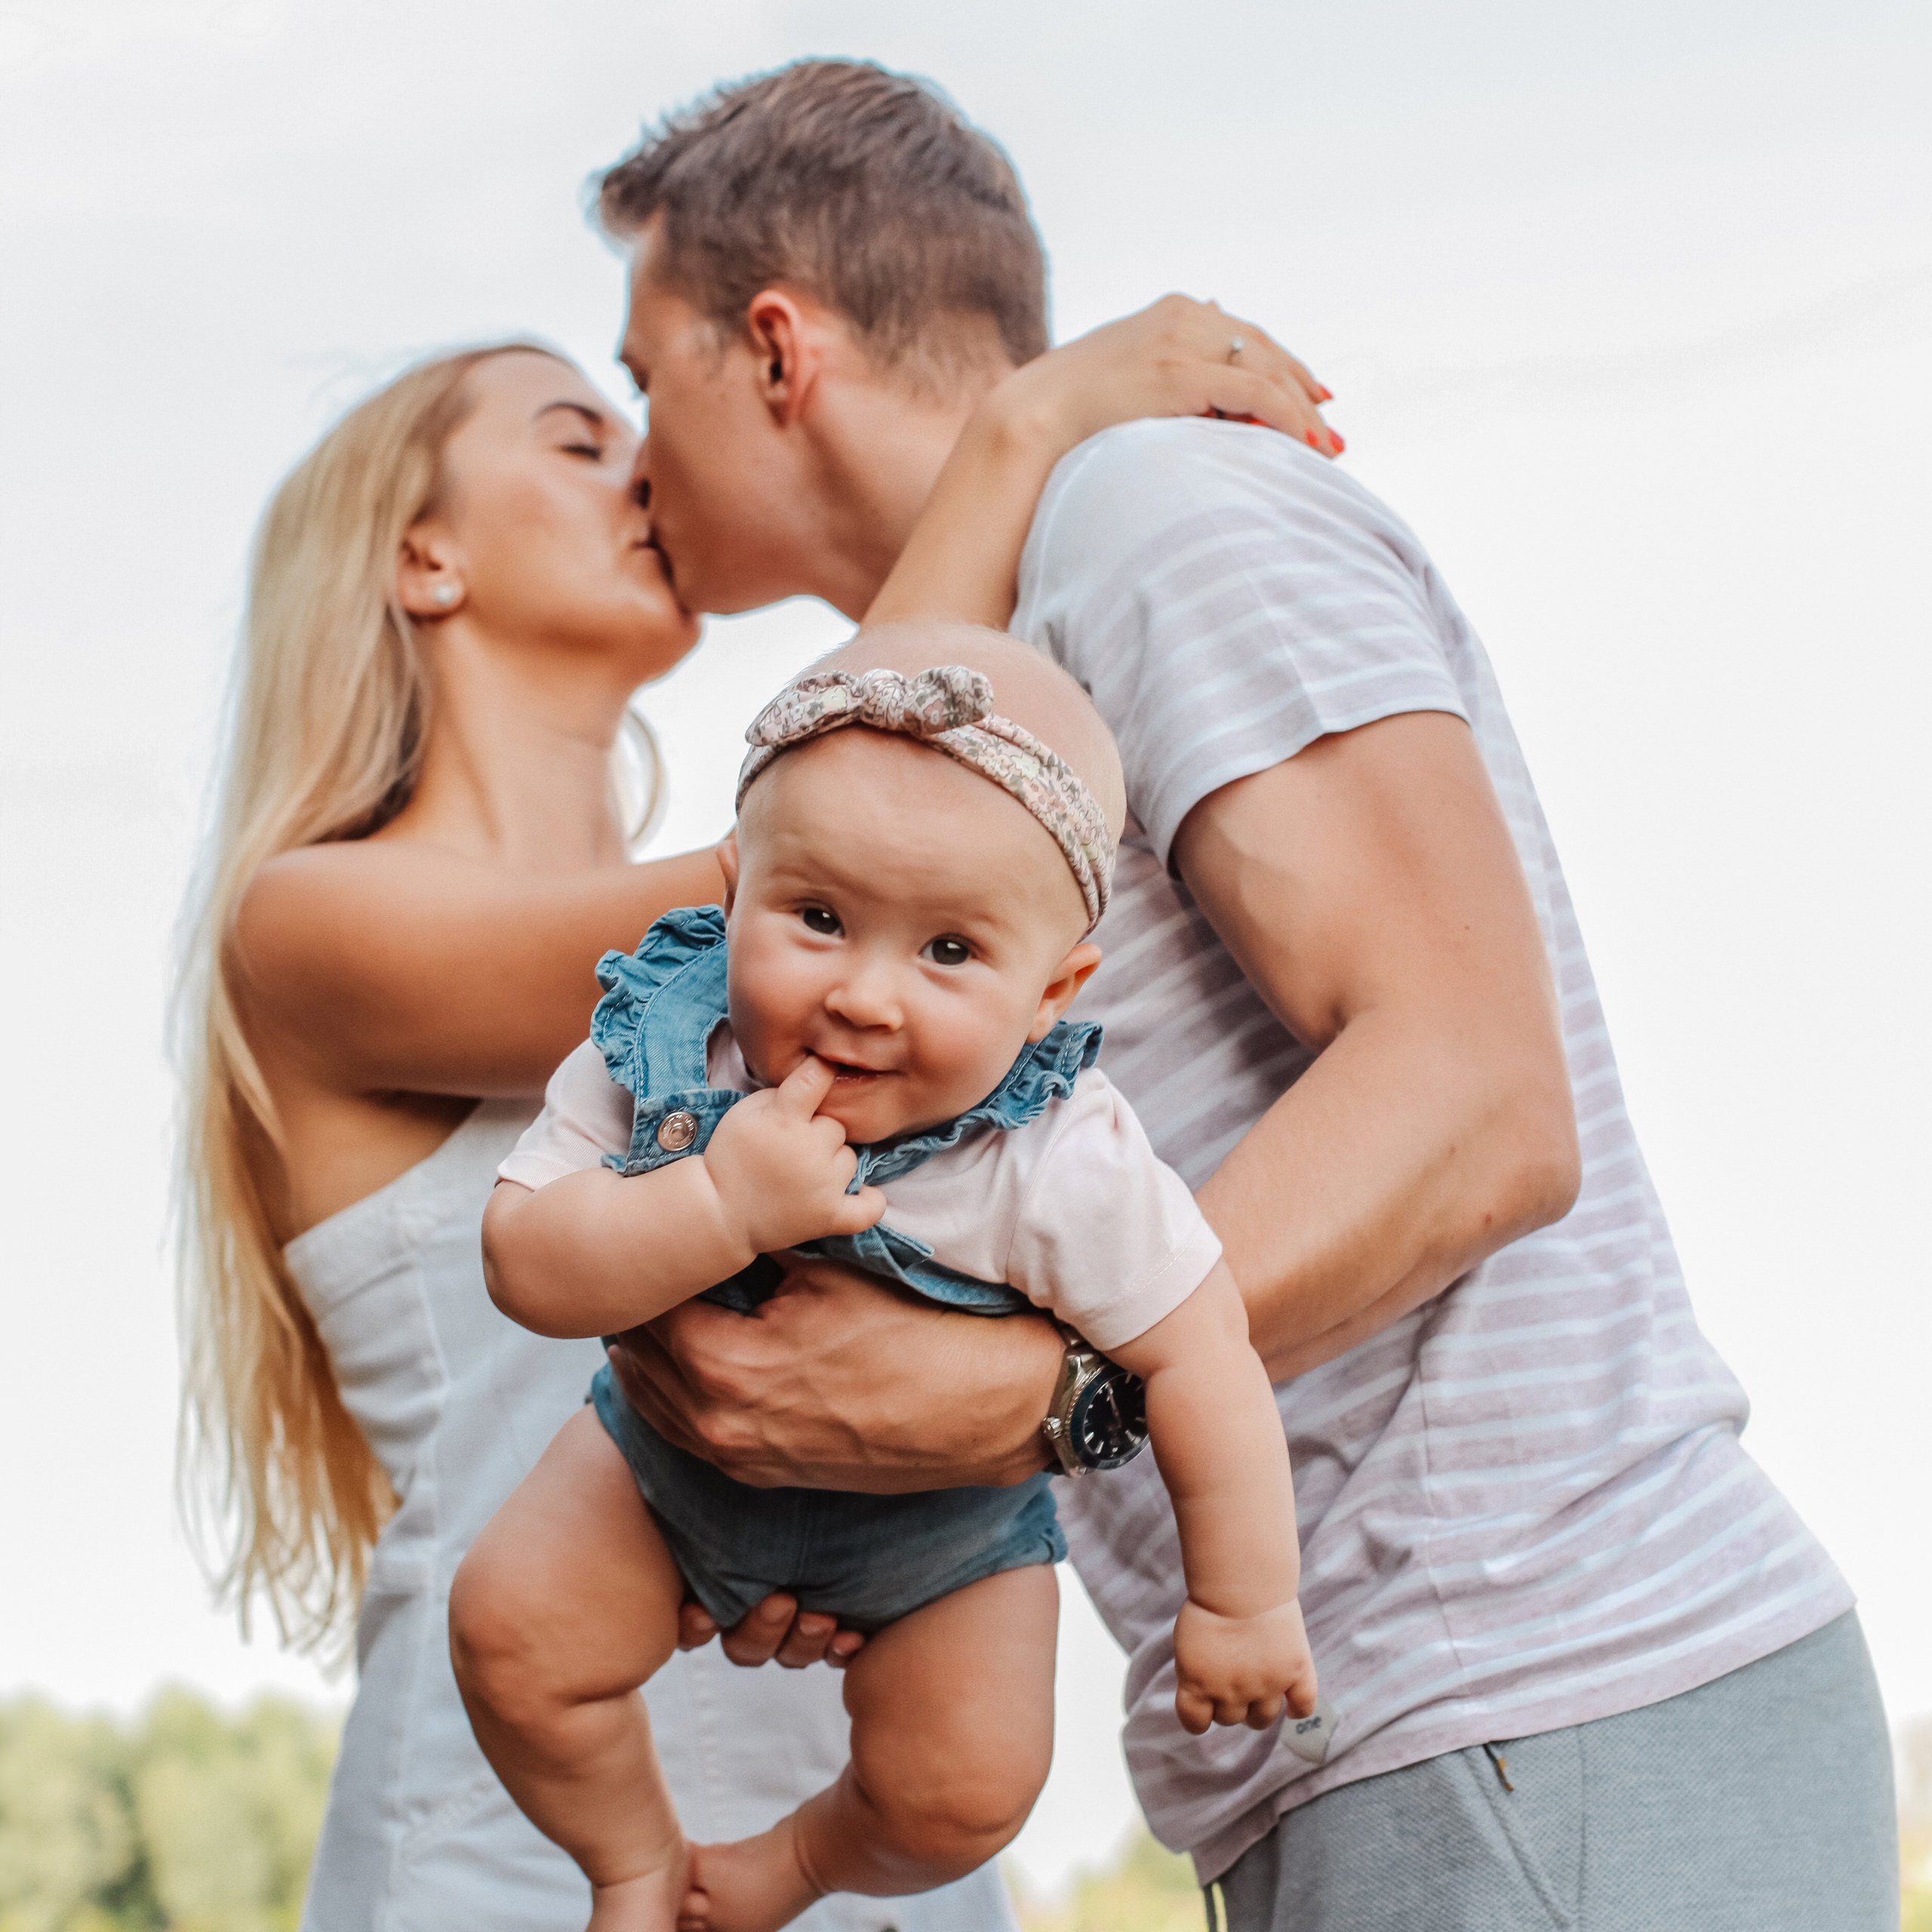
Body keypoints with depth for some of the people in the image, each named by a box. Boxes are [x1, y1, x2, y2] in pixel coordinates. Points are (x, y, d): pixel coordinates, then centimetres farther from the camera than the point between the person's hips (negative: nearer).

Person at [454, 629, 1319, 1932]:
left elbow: (1196, 1353, -25)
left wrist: (1244, 1603, -17)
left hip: (944, 1526, -1)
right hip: (674, 1456, 2)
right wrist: (720, 1207, -49)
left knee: (962, 1792, -8)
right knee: (513, 1634, -10)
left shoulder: (1063, 1166, -37)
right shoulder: (658, 1053, -29)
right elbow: (525, 1265, -33)